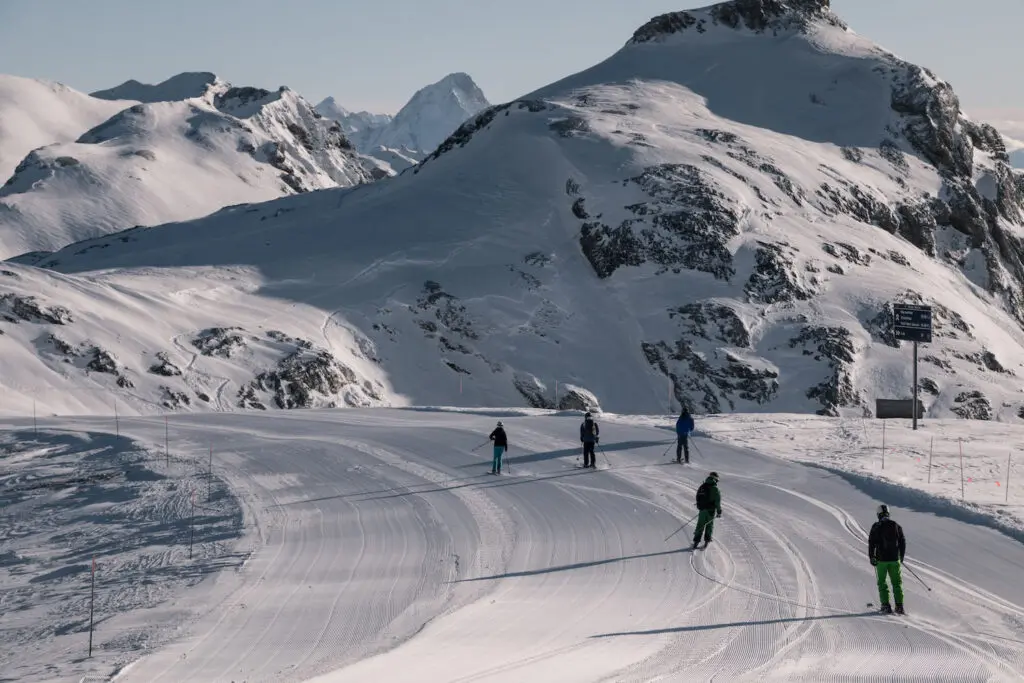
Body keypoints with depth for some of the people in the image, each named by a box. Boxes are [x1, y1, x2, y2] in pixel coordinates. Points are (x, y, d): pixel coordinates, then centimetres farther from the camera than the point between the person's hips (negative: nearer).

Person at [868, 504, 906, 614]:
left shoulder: (876, 527, -7)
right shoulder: (896, 526, 3)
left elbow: (871, 543, -7)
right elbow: (902, 542, 9)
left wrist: (871, 557, 3)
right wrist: (901, 556, 22)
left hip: (881, 559, -2)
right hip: (895, 559, 2)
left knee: (882, 583, 8)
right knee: (896, 583, 9)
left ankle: (886, 605, -2)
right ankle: (899, 606, 1)